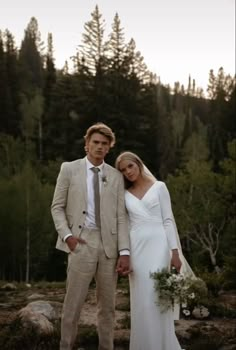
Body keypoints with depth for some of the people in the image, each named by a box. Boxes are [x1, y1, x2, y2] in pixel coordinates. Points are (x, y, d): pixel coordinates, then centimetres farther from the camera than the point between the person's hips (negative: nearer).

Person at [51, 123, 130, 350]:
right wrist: (67, 235, -10)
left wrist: (124, 251, -3)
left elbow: (121, 216, 5)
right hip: (81, 242, -3)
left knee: (107, 304, 9)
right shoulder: (69, 169, 5)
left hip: (109, 244, 3)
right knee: (73, 301, -4)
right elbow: (57, 207, 5)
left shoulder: (116, 176, 10)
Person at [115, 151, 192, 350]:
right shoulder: (125, 194, 13)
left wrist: (175, 252, -6)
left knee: (158, 297, -8)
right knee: (141, 300, 2)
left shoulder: (159, 187, 4)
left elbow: (168, 220, 1)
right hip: (136, 248, 3)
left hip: (157, 245, -3)